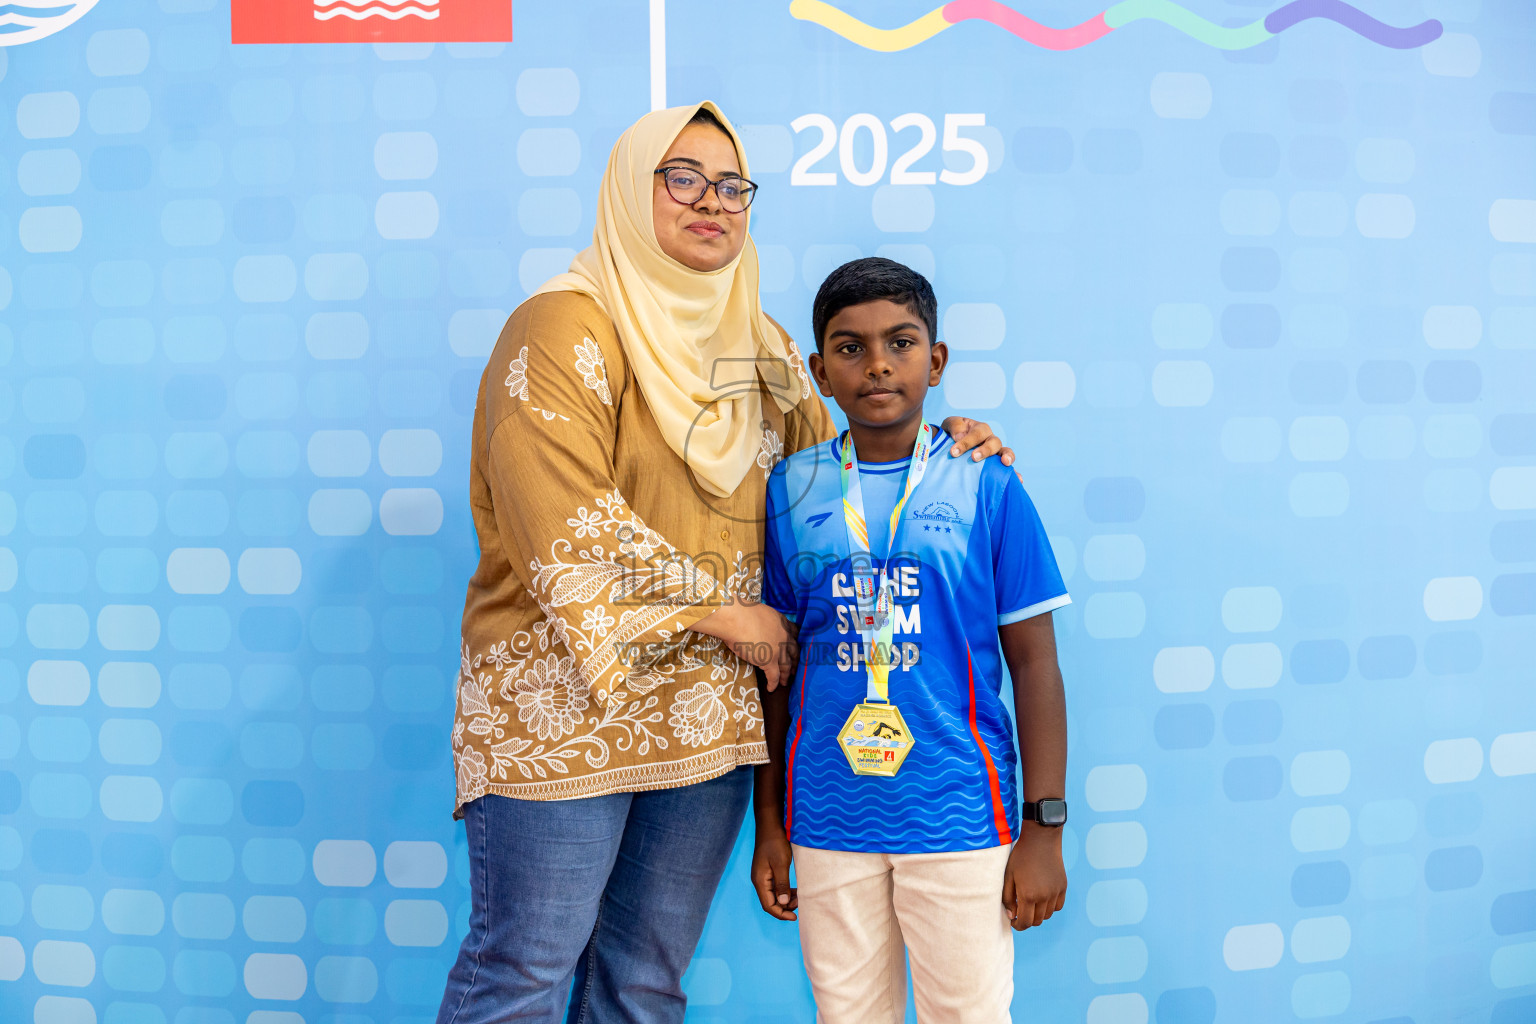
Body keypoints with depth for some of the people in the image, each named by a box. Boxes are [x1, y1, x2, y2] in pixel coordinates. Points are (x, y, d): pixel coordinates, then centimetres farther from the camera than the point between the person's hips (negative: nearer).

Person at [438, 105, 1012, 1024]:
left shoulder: (760, 345, 14)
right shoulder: (565, 328, -8)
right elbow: (566, 530, -17)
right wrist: (721, 610, -13)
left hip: (711, 708, 6)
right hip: (565, 704, -6)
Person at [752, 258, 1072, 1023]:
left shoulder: (987, 486, -4)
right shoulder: (789, 491, 2)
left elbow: (1034, 662, -1)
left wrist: (1044, 828, -3)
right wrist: (768, 823, 9)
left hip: (959, 818, -2)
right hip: (829, 820, 2)